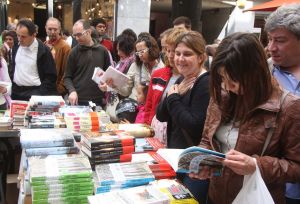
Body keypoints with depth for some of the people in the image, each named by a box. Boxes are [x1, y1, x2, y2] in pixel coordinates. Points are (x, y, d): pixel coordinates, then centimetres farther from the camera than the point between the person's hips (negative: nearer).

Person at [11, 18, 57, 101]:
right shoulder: (16, 47, 5)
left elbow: (51, 77, -11)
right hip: (16, 92, 6)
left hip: (34, 93, -5)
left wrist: (40, 95, -16)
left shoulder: (43, 50, -12)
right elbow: (12, 68, 17)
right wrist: (10, 88, 9)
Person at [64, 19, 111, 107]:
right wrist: (72, 91, -16)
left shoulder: (102, 50, 4)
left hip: (98, 101, 1)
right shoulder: (74, 52, 1)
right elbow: (67, 77, 2)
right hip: (78, 101, -1)